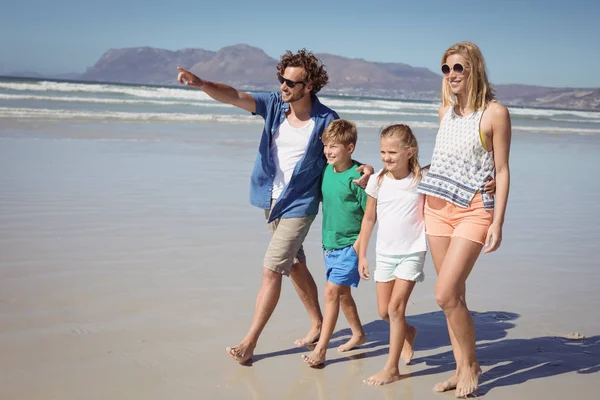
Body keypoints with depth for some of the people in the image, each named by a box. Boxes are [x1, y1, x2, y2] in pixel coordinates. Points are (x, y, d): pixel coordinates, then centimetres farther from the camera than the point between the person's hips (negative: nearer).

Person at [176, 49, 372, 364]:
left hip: (299, 206, -6)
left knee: (271, 269, -9)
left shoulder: (326, 120, -15)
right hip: (272, 201, 6)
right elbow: (233, 96, -16)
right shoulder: (274, 104, -5)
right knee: (294, 265, 18)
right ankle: (317, 324, 36)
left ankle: (249, 342, 1)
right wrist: (200, 83, -34)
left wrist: (363, 170, -25)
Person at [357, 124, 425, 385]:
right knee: (384, 311, 8)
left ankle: (392, 368, 1)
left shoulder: (421, 180, -9)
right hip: (384, 253, 4)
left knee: (395, 308, -9)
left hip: (412, 253, -3)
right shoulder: (378, 180, -2)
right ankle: (408, 333, 41)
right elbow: (369, 219, 5)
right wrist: (362, 254, 6)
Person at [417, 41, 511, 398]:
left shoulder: (495, 113, -7)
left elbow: (501, 170, -7)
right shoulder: (446, 110, 11)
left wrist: (498, 223, -11)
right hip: (438, 209, 6)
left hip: (473, 211, -6)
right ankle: (461, 370, 18)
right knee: (454, 295, 8)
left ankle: (471, 365, 9)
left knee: (446, 295, -12)